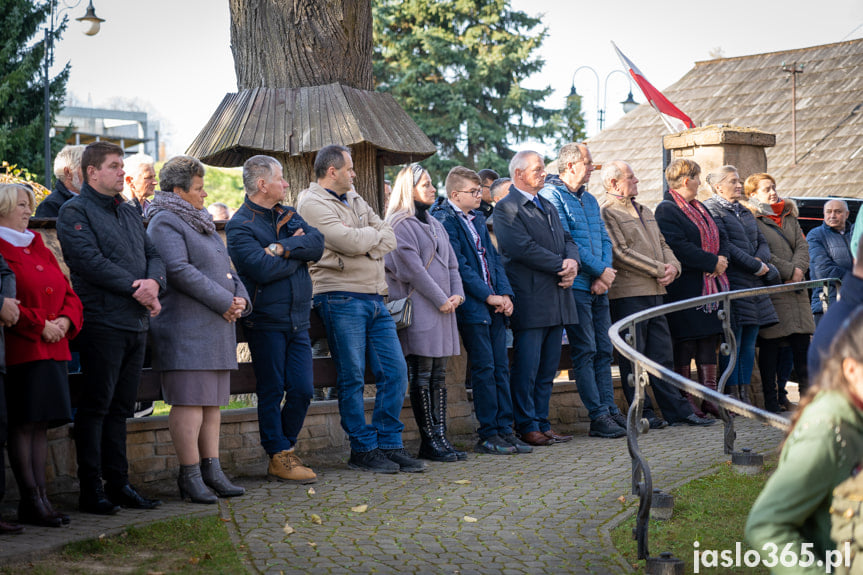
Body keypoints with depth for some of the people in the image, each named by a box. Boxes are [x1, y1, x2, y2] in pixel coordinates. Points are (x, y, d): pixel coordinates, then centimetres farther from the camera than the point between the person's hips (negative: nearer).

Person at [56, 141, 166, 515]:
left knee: (120, 407, 12)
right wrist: (134, 285, -18)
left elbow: (153, 255, 15)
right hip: (102, 323, -8)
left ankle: (118, 483, 19)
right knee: (95, 407, -3)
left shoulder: (129, 213, 20)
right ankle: (91, 490, 3)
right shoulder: (75, 211, -5)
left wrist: (153, 282, -8)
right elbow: (88, 260, -17)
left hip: (137, 323, 8)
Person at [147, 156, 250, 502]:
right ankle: (190, 476, -4)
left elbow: (226, 268, 23)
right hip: (186, 327, -9)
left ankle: (211, 470, 14)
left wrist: (240, 298, 3)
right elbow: (180, 271, -18)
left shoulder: (201, 224, 23)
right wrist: (224, 302, -16)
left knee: (212, 401, 9)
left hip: (216, 328, 9)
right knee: (190, 400, -8)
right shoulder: (165, 223, -7)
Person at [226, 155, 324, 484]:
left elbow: (317, 244, -2)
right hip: (266, 321, -6)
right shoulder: (240, 226, -8)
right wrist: (298, 252, -6)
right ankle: (279, 458, 11)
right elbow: (263, 269, -21)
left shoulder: (289, 215, 14)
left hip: (298, 320, 6)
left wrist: (284, 248, -18)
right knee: (272, 392, 2)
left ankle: (284, 451, 19)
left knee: (302, 390, 4)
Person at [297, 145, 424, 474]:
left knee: (395, 372, 3)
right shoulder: (312, 203, -6)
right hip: (341, 298, -8)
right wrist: (373, 232, 2)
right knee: (352, 378, -3)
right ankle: (363, 449, 6)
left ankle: (389, 444, 11)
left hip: (375, 297, 8)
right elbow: (350, 241, -18)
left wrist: (367, 248, -9)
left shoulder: (355, 200, 20)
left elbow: (389, 239, 12)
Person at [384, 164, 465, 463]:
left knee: (439, 374, 7)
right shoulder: (401, 224, -7)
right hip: (418, 307, -8)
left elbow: (451, 263, 19)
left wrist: (457, 294, 2)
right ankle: (429, 442, -3)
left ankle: (440, 437, 9)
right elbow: (413, 268, -13)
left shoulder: (434, 224, 20)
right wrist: (441, 300, -11)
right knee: (421, 374, -6)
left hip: (443, 307, 8)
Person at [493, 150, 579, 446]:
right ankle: (527, 427, 4)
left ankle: (543, 422, 16)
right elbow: (524, 248, -17)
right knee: (527, 367, -3)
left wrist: (572, 261, -5)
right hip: (530, 300, -8)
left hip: (557, 299, 8)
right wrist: (562, 266, -13)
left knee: (548, 367, 10)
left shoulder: (548, 206, 21)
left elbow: (567, 240, 17)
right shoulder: (506, 208, -6)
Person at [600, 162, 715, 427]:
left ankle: (677, 410, 12)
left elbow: (662, 243, 23)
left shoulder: (645, 212, 22)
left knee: (662, 354, 9)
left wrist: (673, 266, 1)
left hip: (655, 291, 8)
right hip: (627, 293, -8)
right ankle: (641, 412, 6)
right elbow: (620, 253, -15)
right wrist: (658, 269, -13)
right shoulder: (606, 213, -7)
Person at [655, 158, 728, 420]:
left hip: (709, 285, 9)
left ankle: (709, 397, 13)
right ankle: (686, 399, 2)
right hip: (685, 287, -9)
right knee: (685, 342, -4)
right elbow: (679, 248, -20)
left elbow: (721, 237, 20)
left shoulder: (700, 209, 19)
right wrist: (712, 262, -17)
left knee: (709, 338, 8)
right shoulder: (666, 210, -10)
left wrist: (722, 259, -2)